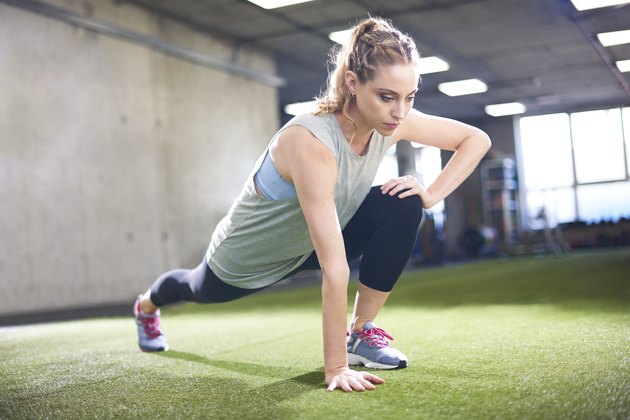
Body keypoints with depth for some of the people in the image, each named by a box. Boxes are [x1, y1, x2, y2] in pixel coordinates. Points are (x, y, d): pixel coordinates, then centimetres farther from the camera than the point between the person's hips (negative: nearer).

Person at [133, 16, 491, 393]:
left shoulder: (393, 122, -24)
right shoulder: (311, 142, -43)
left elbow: (477, 139, -8)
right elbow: (335, 267, -45)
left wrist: (433, 194, -22)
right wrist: (336, 367, -43)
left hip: (306, 245, 4)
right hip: (244, 258, -4)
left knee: (402, 208, -23)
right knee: (199, 290, 29)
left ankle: (361, 333, -9)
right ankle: (147, 305, 67)